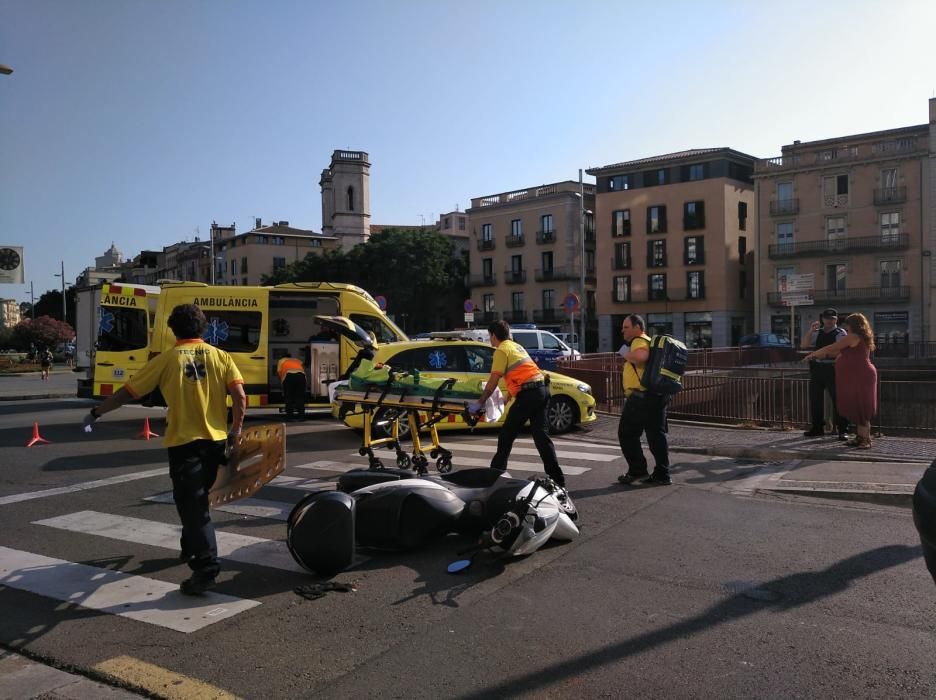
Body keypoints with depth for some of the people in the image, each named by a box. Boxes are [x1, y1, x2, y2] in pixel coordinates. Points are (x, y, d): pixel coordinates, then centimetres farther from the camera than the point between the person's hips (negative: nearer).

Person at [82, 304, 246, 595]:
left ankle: (206, 568, -11)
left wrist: (96, 412, 15)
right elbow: (240, 397, -7)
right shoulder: (220, 356, 2)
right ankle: (191, 549, 40)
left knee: (192, 505, -2)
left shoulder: (166, 359, -3)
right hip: (216, 440, 4)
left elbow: (128, 392, 1)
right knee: (198, 500, 23)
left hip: (183, 442, -4)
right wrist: (235, 432, 5)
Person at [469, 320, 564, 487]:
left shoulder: (502, 350, -3)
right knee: (540, 434, 8)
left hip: (528, 393, -9)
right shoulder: (516, 346, 24)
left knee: (506, 435, 4)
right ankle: (557, 479, 5)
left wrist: (479, 403, -2)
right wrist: (507, 397, 38)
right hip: (541, 389, 9)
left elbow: (493, 381, -8)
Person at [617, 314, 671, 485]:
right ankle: (662, 474, 13)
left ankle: (637, 470, 2)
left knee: (627, 434, 1)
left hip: (641, 396, -10)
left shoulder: (640, 341, -10)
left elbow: (641, 356, -32)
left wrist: (625, 354, -17)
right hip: (656, 396, 10)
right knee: (656, 435, 10)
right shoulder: (649, 342, 22)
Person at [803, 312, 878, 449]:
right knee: (856, 408, 11)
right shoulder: (862, 338, 20)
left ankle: (866, 440, -7)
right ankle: (860, 437, 15)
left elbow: (830, 348, -8)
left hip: (859, 377, -10)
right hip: (859, 377, 10)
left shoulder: (852, 337, -11)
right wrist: (823, 355, 27)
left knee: (859, 408, -8)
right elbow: (842, 352, 27)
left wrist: (813, 354, 4)